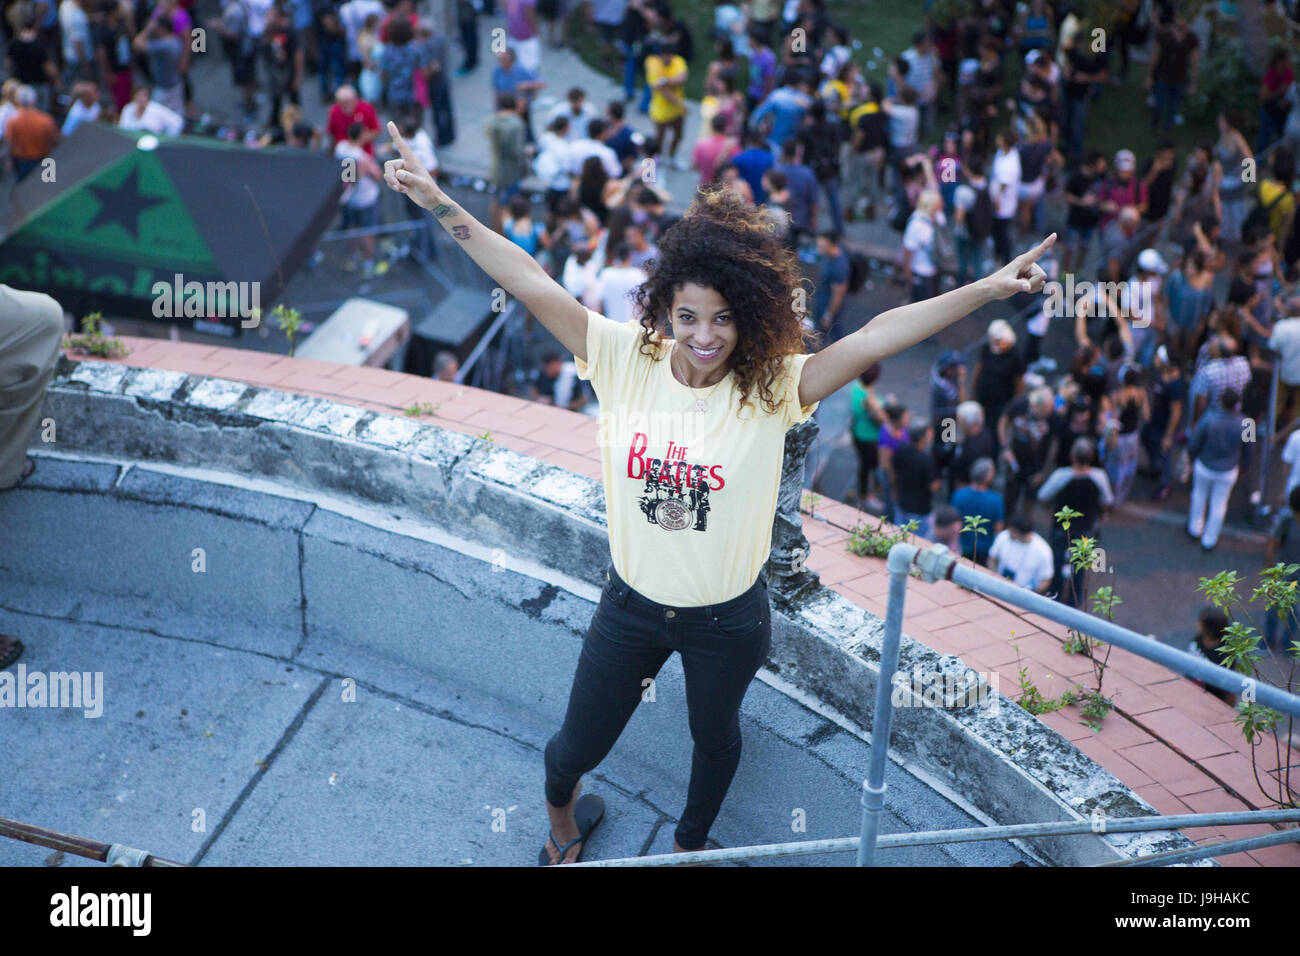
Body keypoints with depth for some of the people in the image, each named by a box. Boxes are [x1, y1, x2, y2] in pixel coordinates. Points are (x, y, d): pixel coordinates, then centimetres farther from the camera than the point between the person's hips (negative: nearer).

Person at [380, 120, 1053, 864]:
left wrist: (988, 290, -39)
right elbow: (533, 284, -22)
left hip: (728, 619, 0)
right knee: (579, 745, 20)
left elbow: (876, 337, -30)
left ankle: (692, 843, 61)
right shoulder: (627, 361, -17)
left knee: (715, 734, 27)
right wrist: (442, 205, -29)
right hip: (632, 606, 1)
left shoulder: (772, 388, -20)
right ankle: (561, 816, 58)